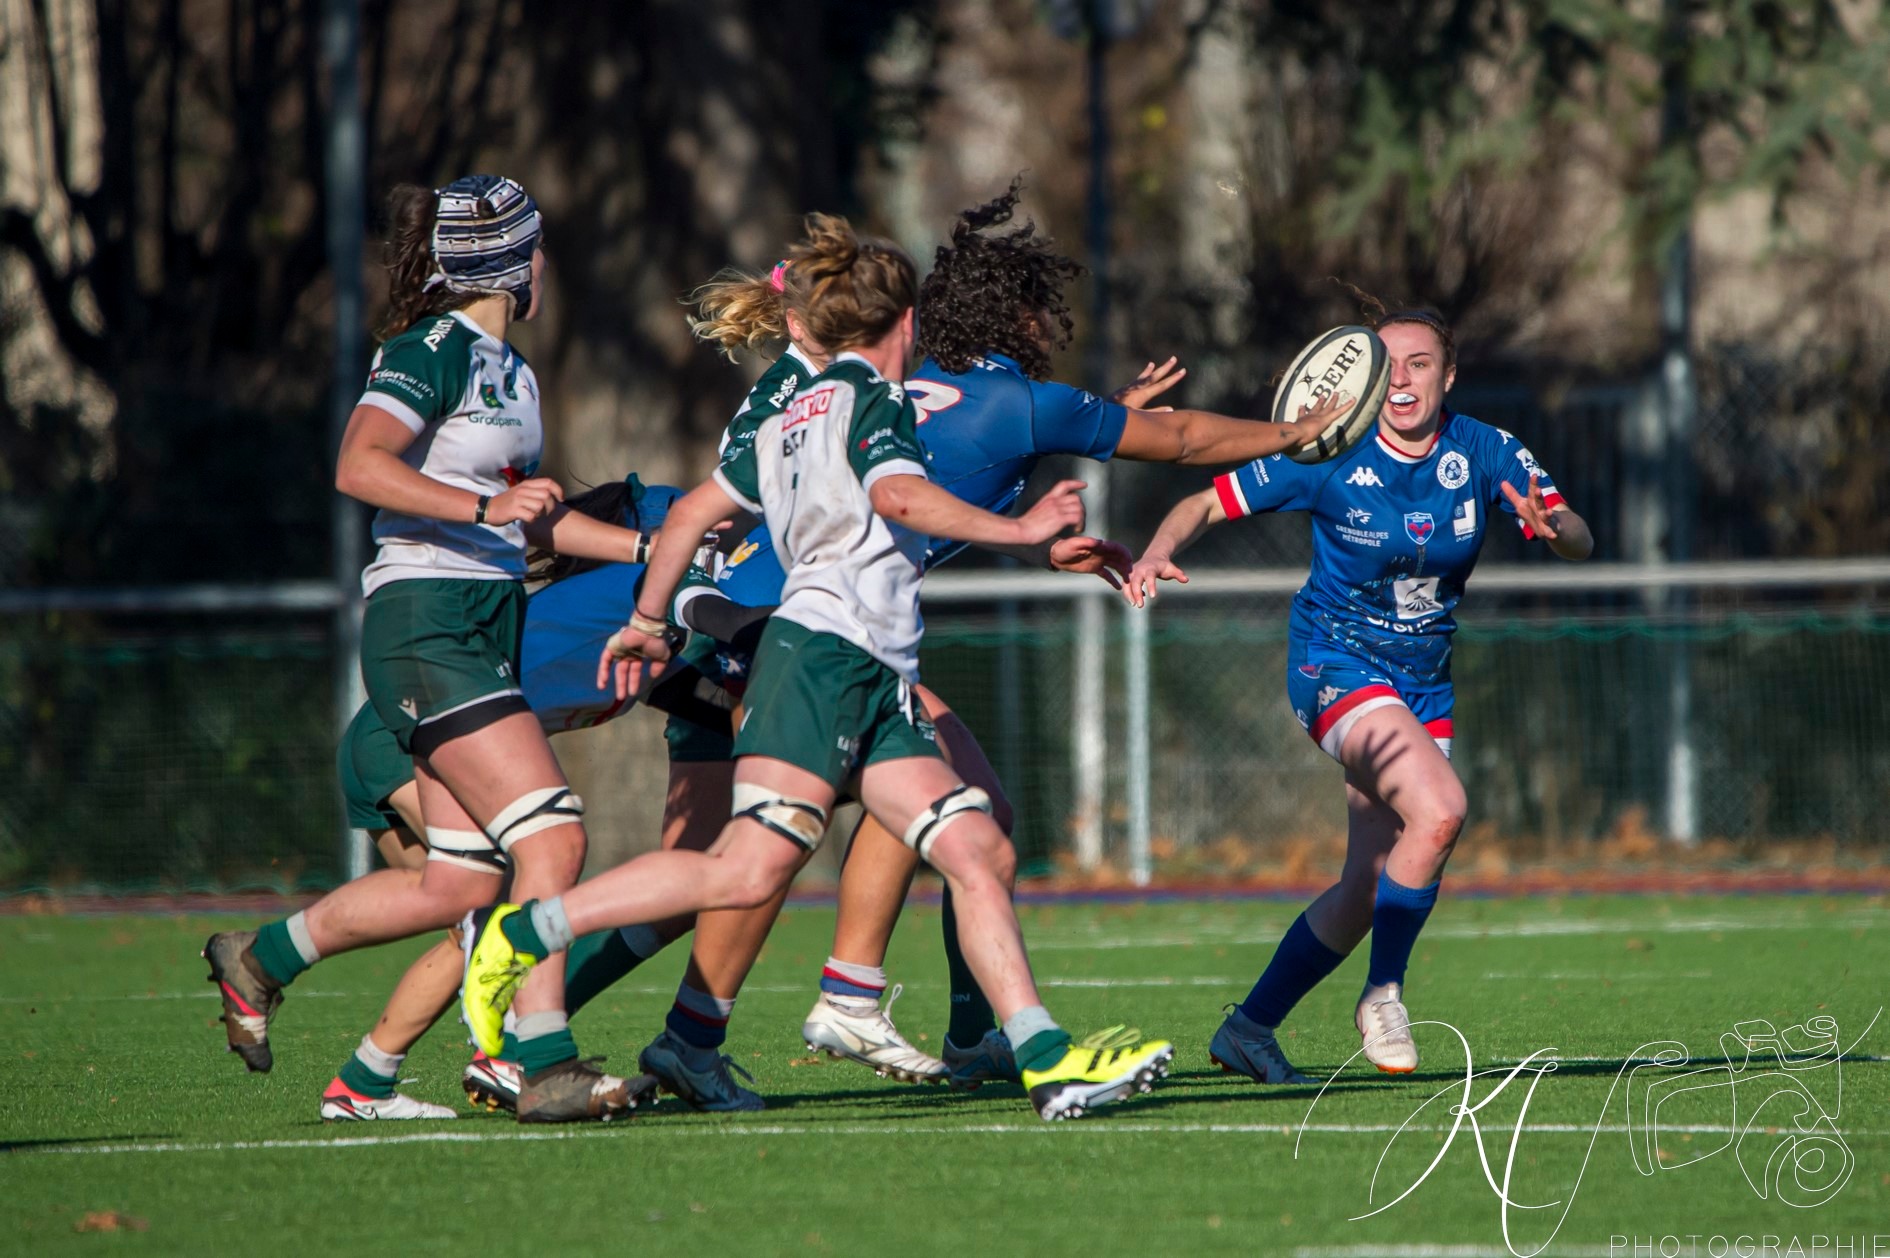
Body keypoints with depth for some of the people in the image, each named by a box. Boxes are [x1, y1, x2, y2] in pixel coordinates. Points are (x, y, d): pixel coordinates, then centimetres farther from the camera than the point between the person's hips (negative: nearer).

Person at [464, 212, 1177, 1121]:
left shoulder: (793, 423, 24)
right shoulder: (873, 400, -1)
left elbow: (694, 509, 29)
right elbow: (899, 496, -21)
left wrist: (647, 621, 38)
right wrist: (1020, 530, -15)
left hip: (876, 687, 10)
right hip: (822, 658, -10)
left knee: (981, 853, -1)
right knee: (750, 869, -18)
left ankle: (1047, 1061, -10)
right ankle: (523, 933, -10)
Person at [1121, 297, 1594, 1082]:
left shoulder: (1486, 455, -7)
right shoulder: (1331, 457, -15)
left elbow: (1578, 541, -11)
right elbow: (1207, 503, -11)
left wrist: (1551, 527, -35)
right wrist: (1159, 552, -31)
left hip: (1424, 680, 5)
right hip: (1336, 662, -5)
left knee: (1369, 886, 5)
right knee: (1438, 810, -28)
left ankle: (1249, 1028, 21)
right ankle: (1383, 994, -9)